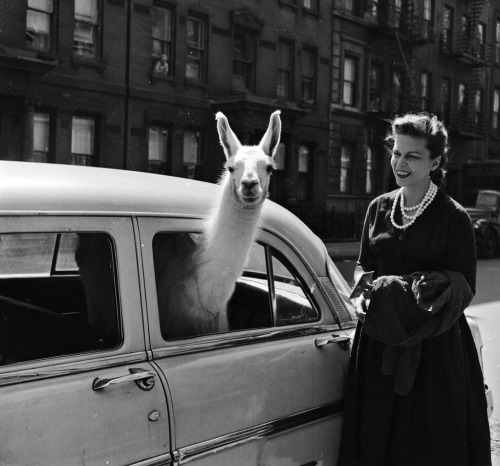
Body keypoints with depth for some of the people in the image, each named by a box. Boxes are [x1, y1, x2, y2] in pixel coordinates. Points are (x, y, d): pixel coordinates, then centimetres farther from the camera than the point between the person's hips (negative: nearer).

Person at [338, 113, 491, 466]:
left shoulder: (454, 218, -8)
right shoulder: (380, 208, 6)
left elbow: (465, 288, -6)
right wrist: (363, 294, -3)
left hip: (436, 347, -4)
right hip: (378, 343, 4)